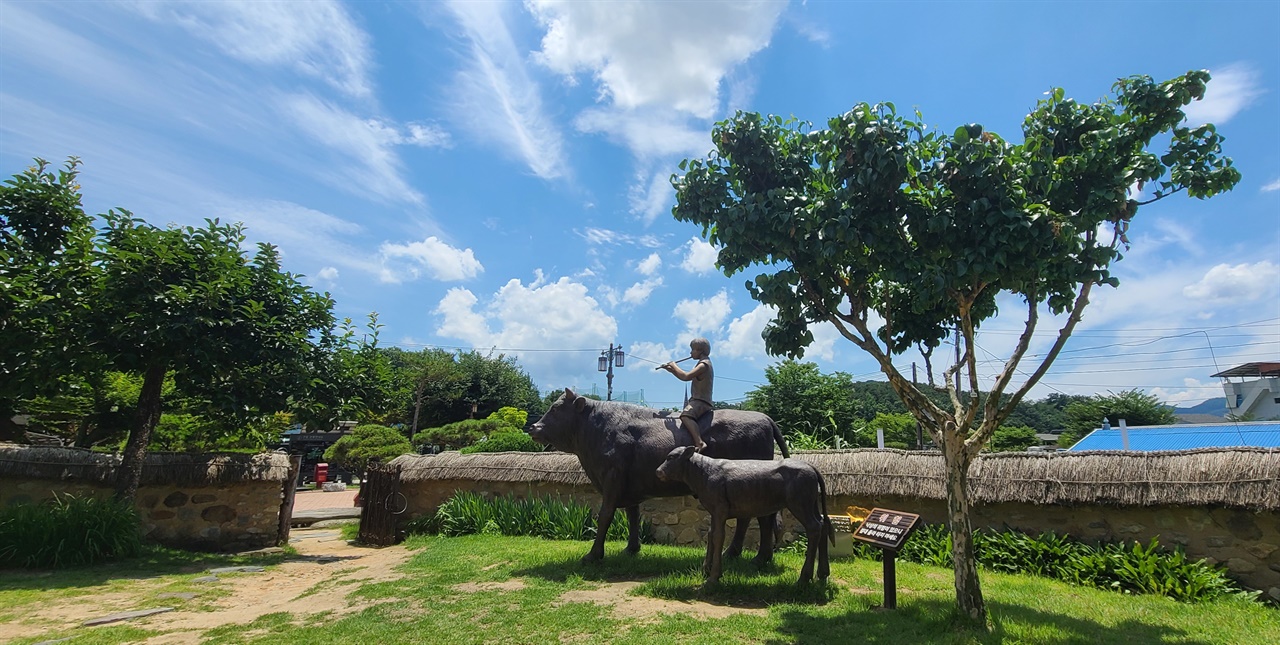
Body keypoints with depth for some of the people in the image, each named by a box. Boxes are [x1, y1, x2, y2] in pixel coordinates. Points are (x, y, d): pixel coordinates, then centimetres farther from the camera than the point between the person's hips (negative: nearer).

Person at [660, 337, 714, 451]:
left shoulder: (704, 364, -12)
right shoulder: (701, 364, 20)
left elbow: (686, 377, -24)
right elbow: (685, 376, 23)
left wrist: (674, 366, -9)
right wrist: (671, 369, 12)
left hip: (701, 402, -11)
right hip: (697, 400, 11)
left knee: (685, 415, -34)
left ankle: (699, 443, -46)